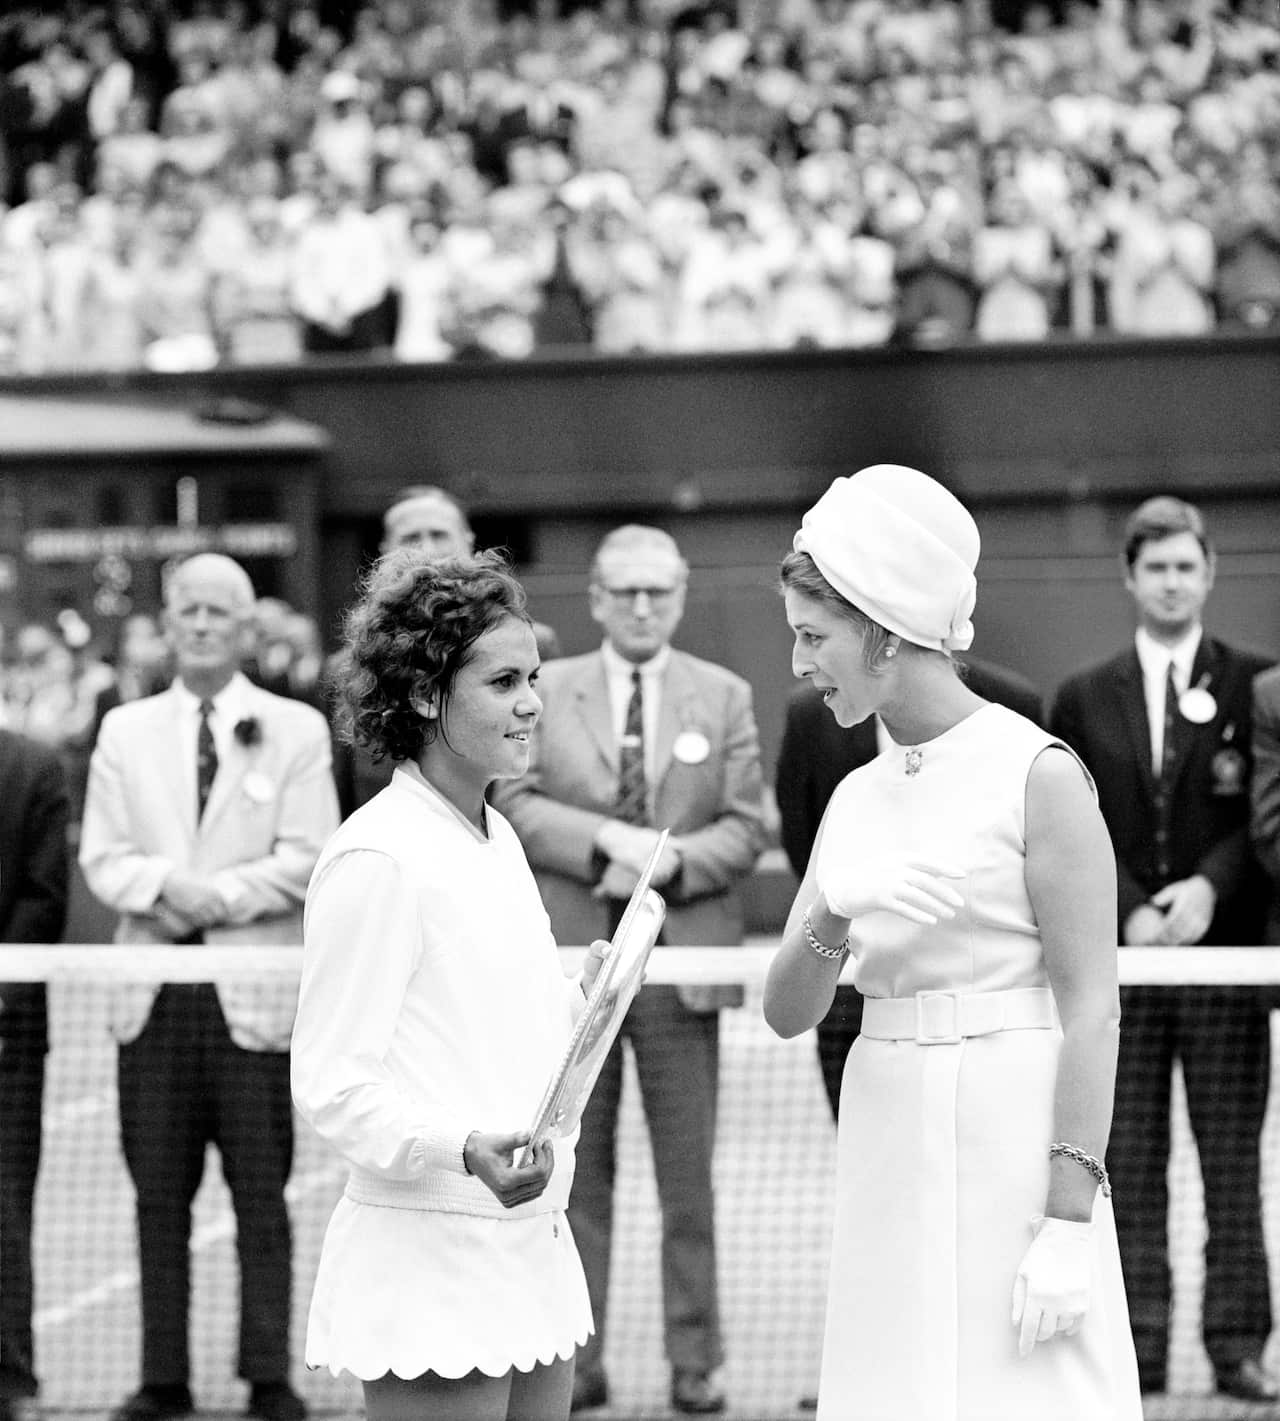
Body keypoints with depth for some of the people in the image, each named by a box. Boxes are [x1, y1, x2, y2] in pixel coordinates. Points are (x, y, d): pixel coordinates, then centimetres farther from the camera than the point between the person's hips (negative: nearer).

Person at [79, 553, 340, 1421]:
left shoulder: (296, 730, 5)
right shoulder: (126, 731, 13)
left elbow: (307, 860, -4)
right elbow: (102, 857, 6)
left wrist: (214, 894, -15)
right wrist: (165, 887, -14)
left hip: (255, 994, -2)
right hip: (154, 992, 2)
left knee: (260, 1194, -1)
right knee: (159, 1193, 4)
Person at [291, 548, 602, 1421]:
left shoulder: (498, 838, 14)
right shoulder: (377, 858, -13)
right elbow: (330, 1086, -17)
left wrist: (582, 996, 11)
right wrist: (467, 1150, -29)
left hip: (532, 1244, 9)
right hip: (433, 1266, -8)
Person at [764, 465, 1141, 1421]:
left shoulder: (1038, 773, -7)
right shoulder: (857, 799, 12)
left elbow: (1091, 1008, -10)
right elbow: (788, 1014, 12)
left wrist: (1069, 1217, -16)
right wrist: (827, 932, -9)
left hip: (1015, 1152, -6)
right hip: (887, 1154, 6)